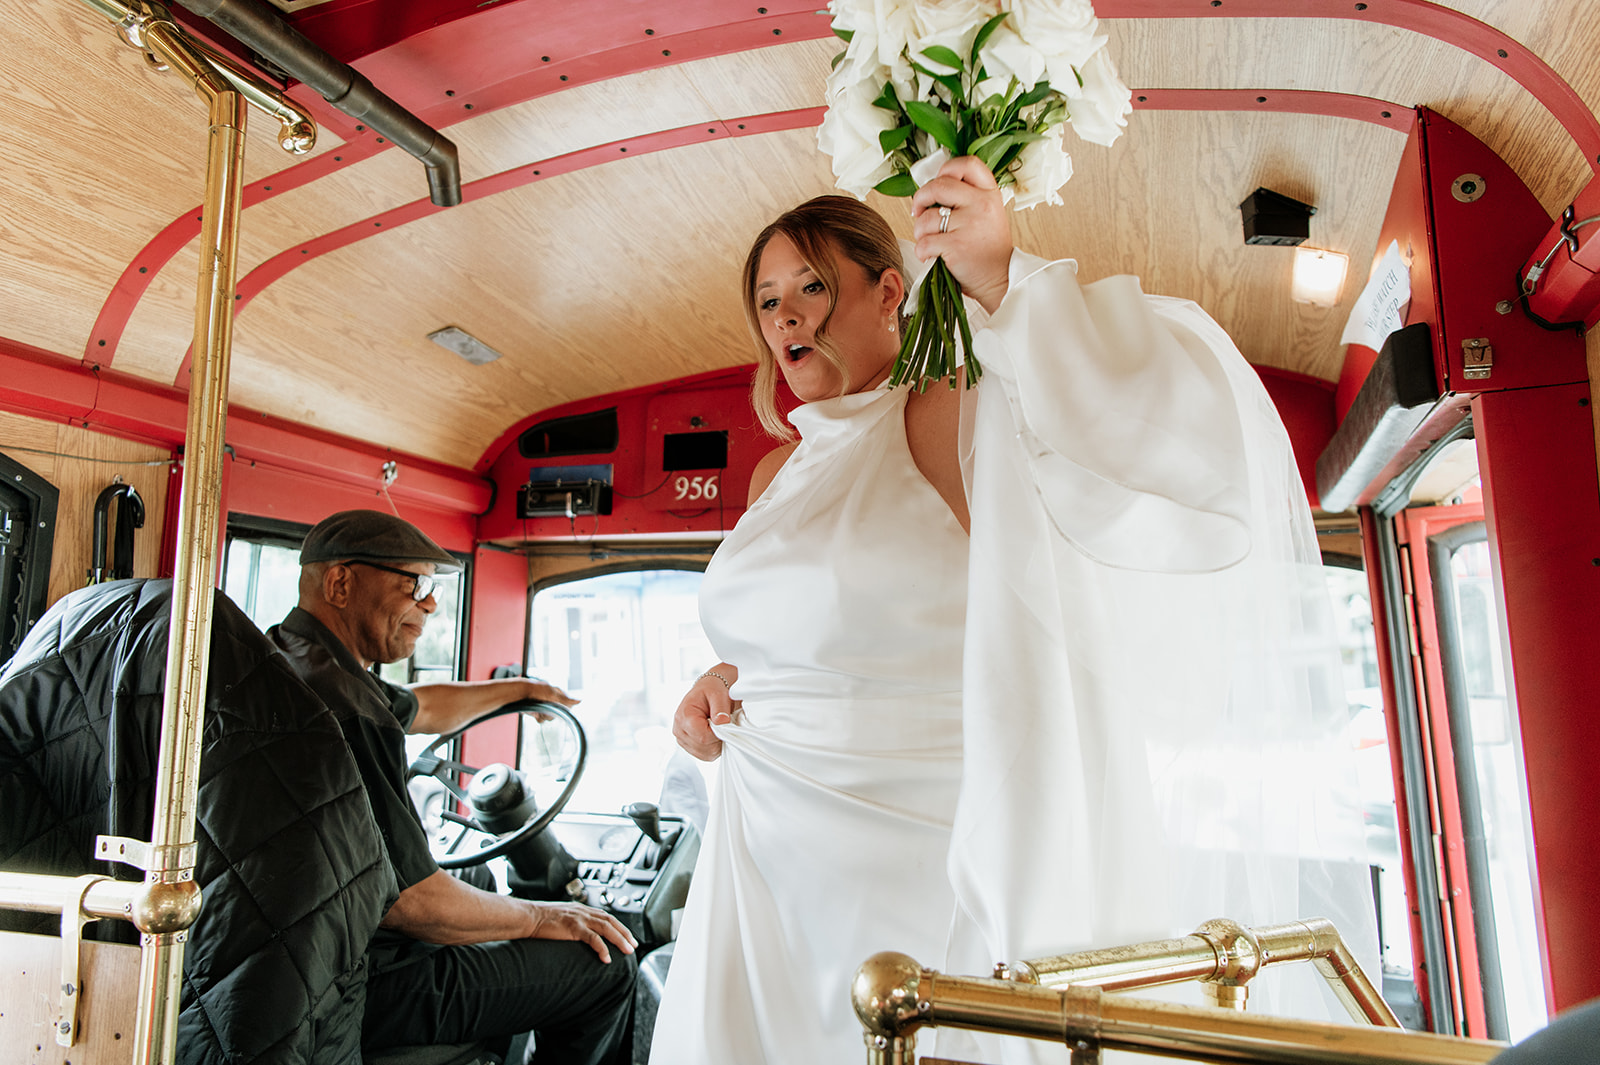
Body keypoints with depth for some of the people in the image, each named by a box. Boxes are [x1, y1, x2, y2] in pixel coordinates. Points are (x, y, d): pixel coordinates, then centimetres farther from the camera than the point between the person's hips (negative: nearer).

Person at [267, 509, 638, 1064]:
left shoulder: (288, 659, 5)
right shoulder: (338, 705, -29)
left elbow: (418, 709, 23)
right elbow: (408, 902, -28)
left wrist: (520, 689, 36)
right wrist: (539, 918, -12)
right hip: (364, 990, -11)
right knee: (609, 965, -3)